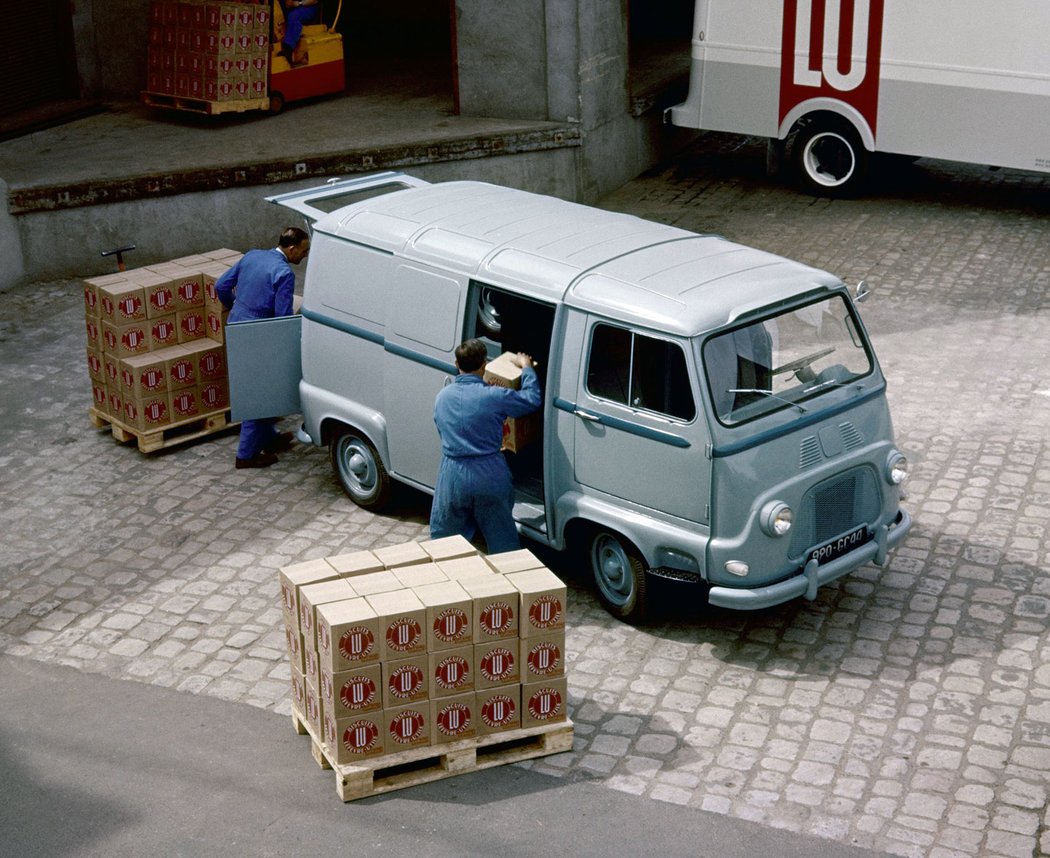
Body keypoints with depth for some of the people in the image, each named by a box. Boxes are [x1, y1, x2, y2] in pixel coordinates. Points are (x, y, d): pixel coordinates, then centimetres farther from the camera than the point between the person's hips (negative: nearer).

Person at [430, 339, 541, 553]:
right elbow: (532, 399, 1)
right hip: (489, 477, -2)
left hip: (452, 476, 3)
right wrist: (526, 366, 16)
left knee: (443, 540, 16)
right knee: (501, 539, 14)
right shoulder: (495, 396, -12)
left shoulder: (442, 397, 3)